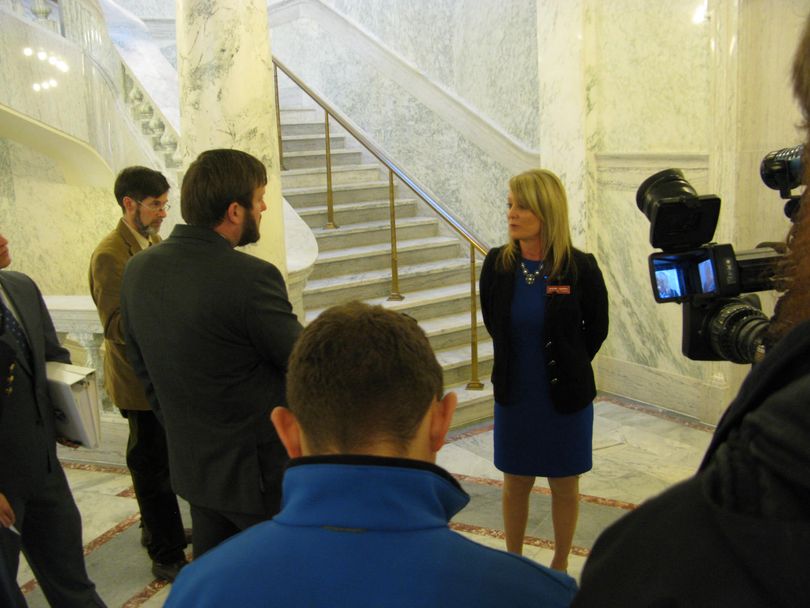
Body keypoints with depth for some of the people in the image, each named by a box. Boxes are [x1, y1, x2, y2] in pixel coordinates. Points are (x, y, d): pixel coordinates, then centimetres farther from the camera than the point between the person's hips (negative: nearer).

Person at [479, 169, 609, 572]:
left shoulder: (579, 268, -15)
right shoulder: (497, 265, -8)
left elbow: (597, 328, 0)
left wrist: (567, 368, 6)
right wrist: (518, 363, 10)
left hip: (566, 397, -2)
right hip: (514, 395, 2)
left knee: (564, 486, 14)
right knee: (515, 483, 15)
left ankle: (560, 566, 35)